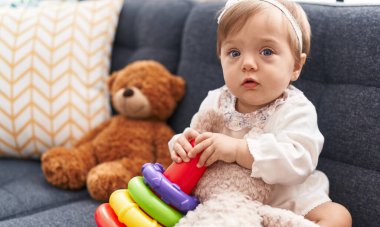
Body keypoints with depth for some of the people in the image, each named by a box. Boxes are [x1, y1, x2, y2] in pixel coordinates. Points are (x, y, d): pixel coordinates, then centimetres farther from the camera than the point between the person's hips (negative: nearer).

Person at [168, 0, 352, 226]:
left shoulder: (296, 110, -16)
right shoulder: (215, 101, 0)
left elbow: (298, 162, -31)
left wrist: (238, 150, -38)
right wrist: (182, 145, -18)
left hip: (286, 201, -3)